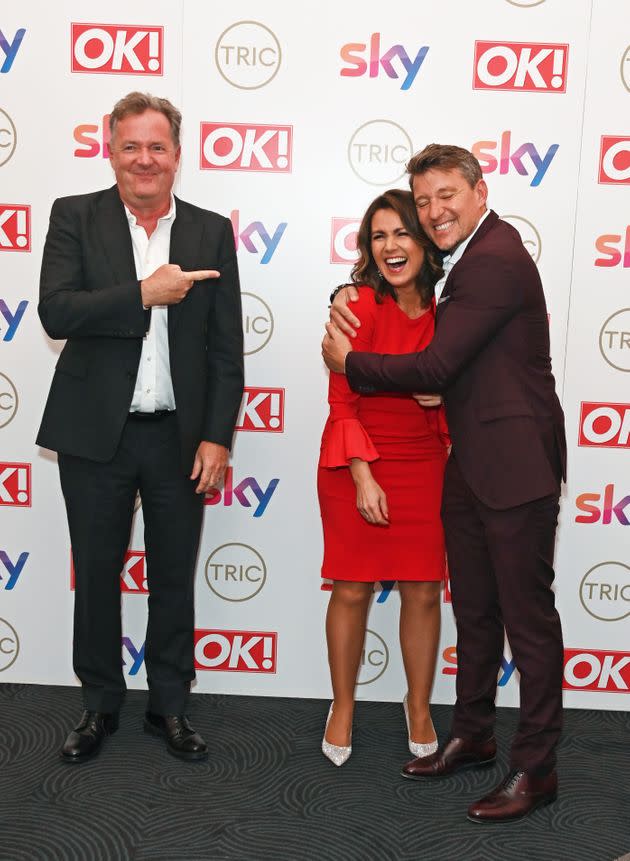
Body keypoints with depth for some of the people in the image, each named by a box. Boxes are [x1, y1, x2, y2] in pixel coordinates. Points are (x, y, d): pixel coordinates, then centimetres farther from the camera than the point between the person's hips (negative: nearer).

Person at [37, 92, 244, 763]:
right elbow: (55, 312, -14)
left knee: (174, 577, 11)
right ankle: (100, 703, 32)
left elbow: (225, 348, 1)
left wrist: (216, 437, -5)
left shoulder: (211, 232, 3)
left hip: (180, 437, 1)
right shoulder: (75, 217, 1)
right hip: (96, 434, 0)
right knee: (96, 574, 12)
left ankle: (169, 705, 30)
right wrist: (144, 293, -20)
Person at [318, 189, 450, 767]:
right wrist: (363, 477, -14)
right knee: (353, 590, 5)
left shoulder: (443, 310, 1)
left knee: (423, 591, 7)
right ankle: (343, 707, 28)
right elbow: (342, 401, -11)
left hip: (424, 465, 4)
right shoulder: (360, 306, -12)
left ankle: (419, 707, 30)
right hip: (357, 464, -3)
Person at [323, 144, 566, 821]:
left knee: (527, 615, 2)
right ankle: (472, 735, 33)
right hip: (469, 466, 10)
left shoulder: (494, 260, -17)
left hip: (516, 466, -10)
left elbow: (436, 367, -19)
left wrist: (350, 363, -5)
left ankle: (535, 767, 16)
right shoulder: (470, 259, 15)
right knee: (473, 610, 18)